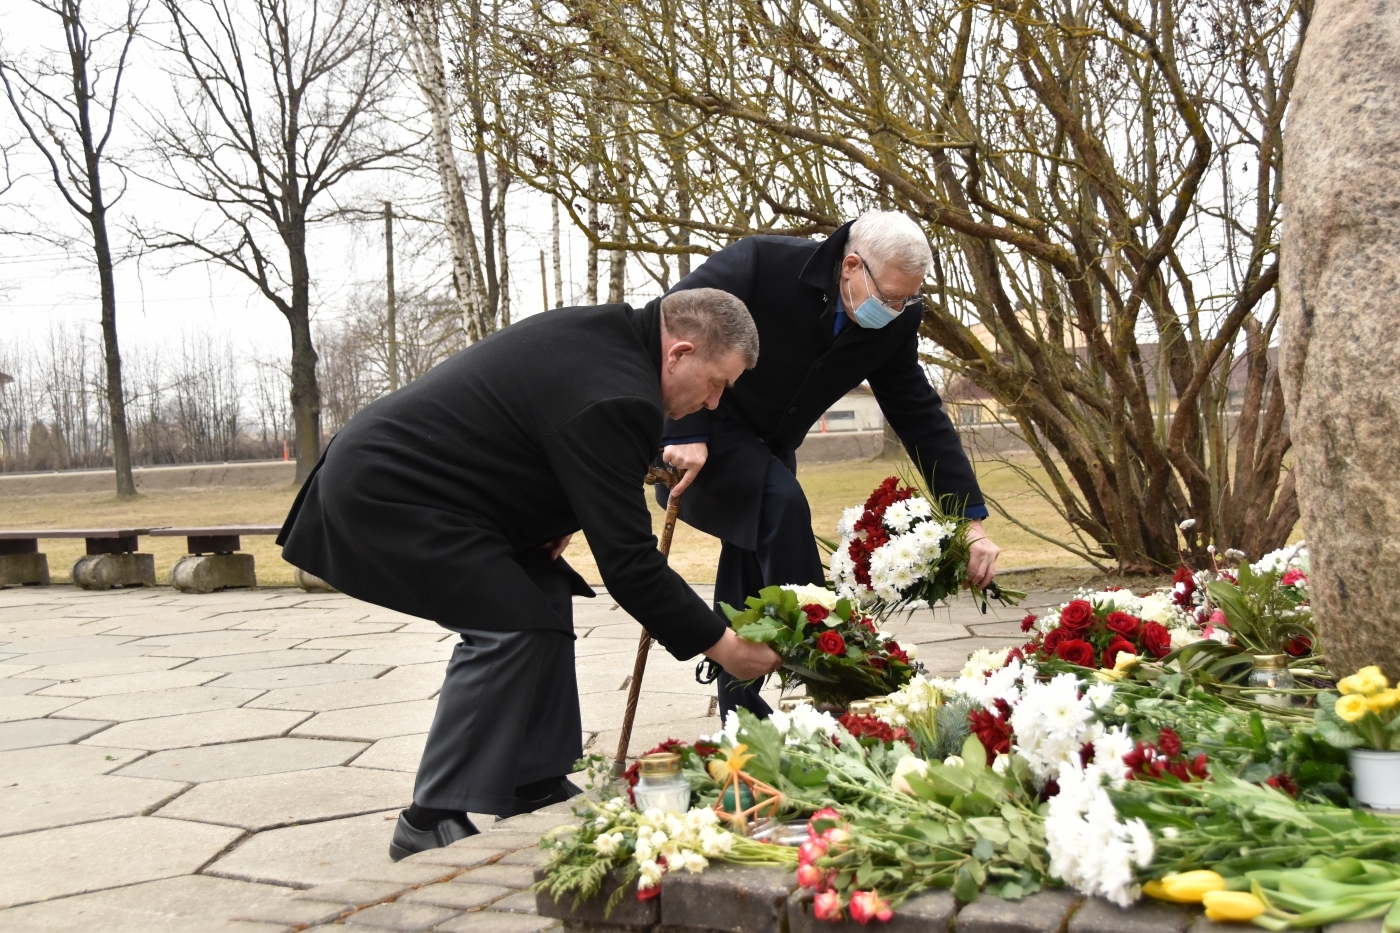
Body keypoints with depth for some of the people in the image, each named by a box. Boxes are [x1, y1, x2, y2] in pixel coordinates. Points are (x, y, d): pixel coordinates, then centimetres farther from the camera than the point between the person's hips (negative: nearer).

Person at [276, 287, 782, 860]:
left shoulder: (605, 330, 5)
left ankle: (535, 787, 13)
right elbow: (627, 561, -25)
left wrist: (559, 512, 4)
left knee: (544, 598, 8)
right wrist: (718, 643, -15)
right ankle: (432, 824, -8)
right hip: (384, 492, -11)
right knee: (507, 625, -16)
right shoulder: (613, 400, -26)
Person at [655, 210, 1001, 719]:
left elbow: (921, 417, -5)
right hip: (690, 436, -6)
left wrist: (971, 518, -9)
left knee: (750, 579, 5)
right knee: (781, 500, -29)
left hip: (765, 448, 6)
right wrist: (683, 433, -30)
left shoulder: (893, 324, -10)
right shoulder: (762, 262, -27)